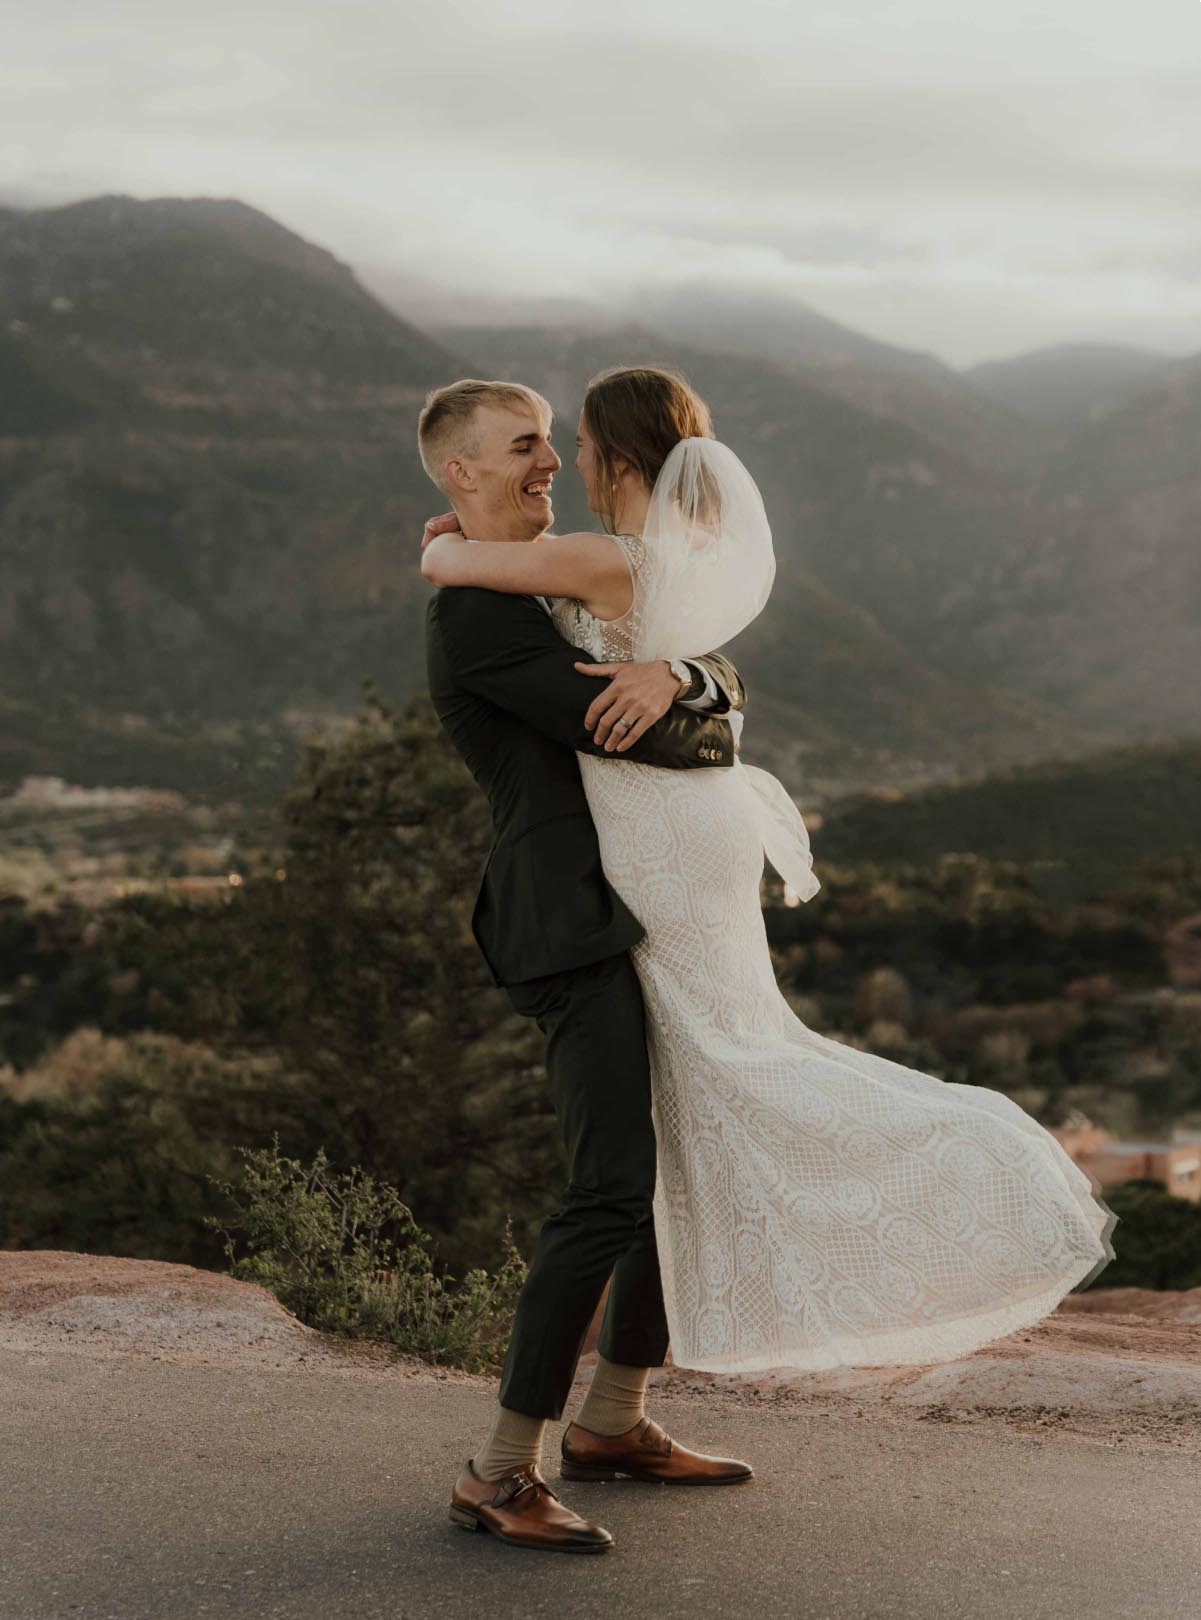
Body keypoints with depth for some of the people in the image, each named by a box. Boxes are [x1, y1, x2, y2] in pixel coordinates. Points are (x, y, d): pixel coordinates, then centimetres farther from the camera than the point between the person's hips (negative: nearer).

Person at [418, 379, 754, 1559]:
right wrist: (715, 733, 4)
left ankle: (614, 1422, 26)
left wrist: (676, 679, -16)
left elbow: (715, 686, 9)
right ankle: (500, 1476, -8)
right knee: (613, 1191, -16)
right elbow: (633, 739, -18)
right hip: (569, 925, -10)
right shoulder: (475, 613, -12)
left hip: (630, 917, 10)